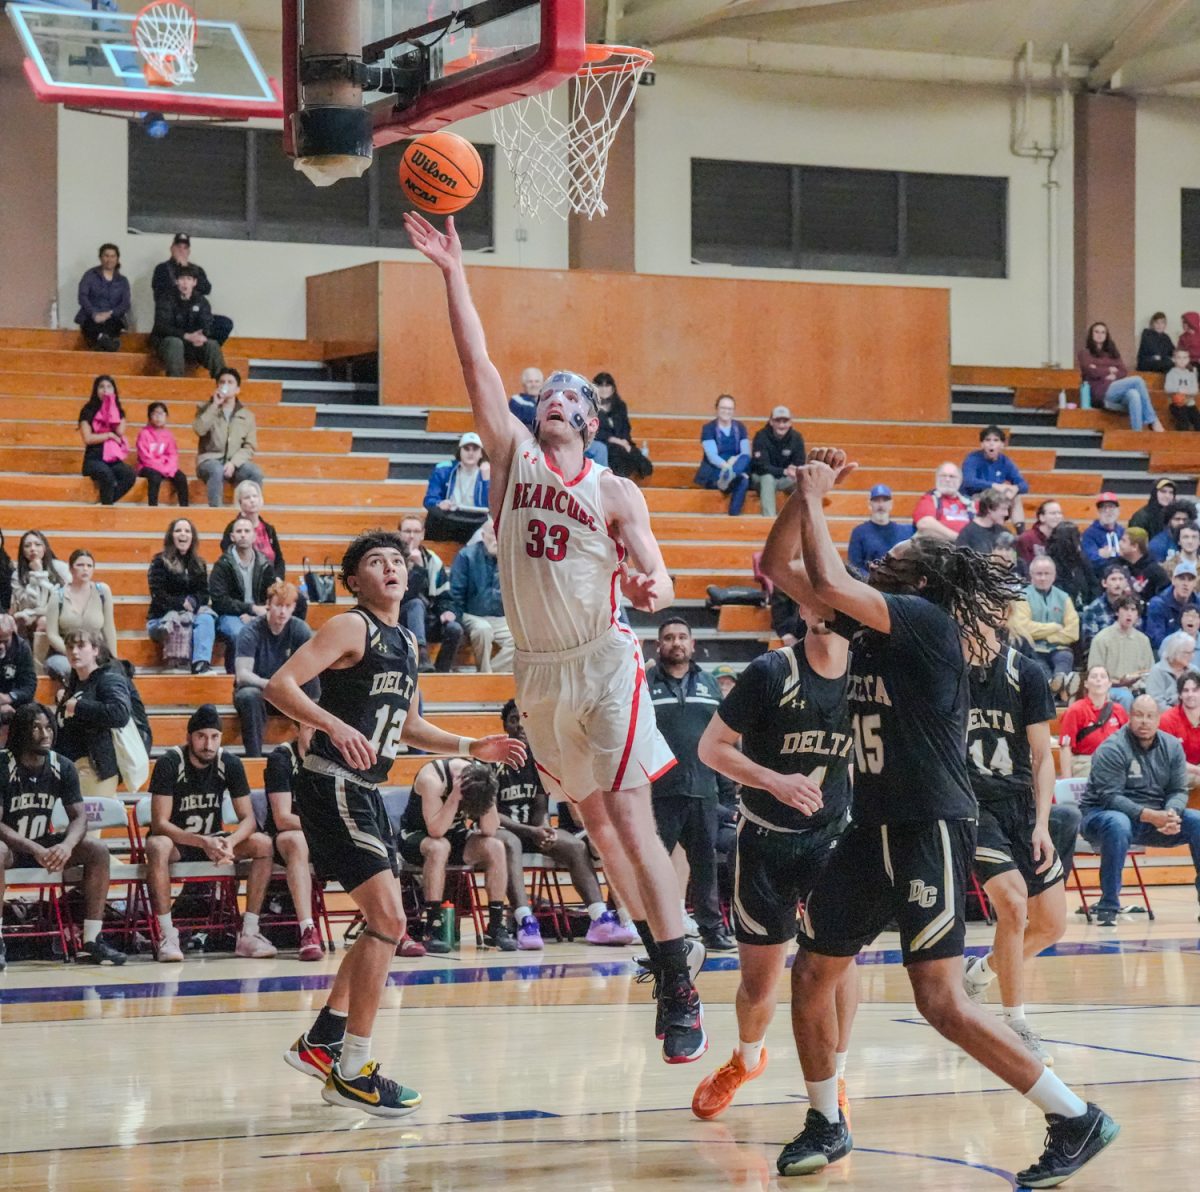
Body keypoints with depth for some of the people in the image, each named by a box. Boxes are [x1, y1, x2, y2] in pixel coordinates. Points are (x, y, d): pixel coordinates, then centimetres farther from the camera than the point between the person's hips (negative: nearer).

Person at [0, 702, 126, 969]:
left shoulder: (62, 767, -3)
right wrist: (34, 850, -36)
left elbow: (79, 816, -5)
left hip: (43, 844, 5)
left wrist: (67, 845, -28)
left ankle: (91, 941, -15)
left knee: (97, 851, -16)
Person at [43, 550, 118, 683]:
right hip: (63, 653, -1)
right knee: (58, 665, -36)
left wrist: (113, 660, 5)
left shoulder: (102, 591, 3)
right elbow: (52, 635, -3)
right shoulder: (58, 597, 1)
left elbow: (108, 629, 8)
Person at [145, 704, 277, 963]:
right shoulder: (169, 764, -17)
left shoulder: (230, 764, -6)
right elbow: (159, 824, -23)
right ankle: (167, 935, -34)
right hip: (175, 840, -4)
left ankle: (248, 934, -20)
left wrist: (229, 842, -30)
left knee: (263, 844, -21)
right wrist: (202, 842, -37)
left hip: (212, 840, 4)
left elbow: (248, 819, -7)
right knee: (157, 847, -39)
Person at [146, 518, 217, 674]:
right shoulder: (160, 562, 2)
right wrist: (182, 603, -17)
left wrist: (191, 602, -15)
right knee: (183, 621, -36)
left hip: (192, 613, 3)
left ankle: (202, 665, -47)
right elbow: (159, 597, -8)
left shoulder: (199, 565, 16)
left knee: (206, 618, -30)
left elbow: (203, 594, 6)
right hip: (162, 619, -3)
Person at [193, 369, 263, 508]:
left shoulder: (247, 415, 11)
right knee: (217, 470, -38)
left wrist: (233, 463, -14)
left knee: (255, 472, -29)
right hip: (210, 459, -2)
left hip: (236, 462, 2)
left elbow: (250, 447, 4)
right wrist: (215, 406, -12)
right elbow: (199, 429, -12)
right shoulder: (206, 409, 9)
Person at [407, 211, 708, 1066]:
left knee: (631, 820, -13)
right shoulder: (513, 455, 5)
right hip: (538, 670, 5)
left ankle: (682, 993, -14)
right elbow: (477, 363, -2)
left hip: (605, 663, -4)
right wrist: (454, 274, -10)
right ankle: (672, 950, 24)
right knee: (594, 823, 11)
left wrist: (651, 590, -33)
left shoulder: (615, 492, -3)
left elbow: (655, 582, -9)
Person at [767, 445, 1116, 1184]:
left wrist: (814, 498, -12)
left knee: (941, 1002, -13)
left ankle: (1076, 1120, -5)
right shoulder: (870, 625, 12)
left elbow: (829, 583, -25)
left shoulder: (926, 619, -12)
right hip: (876, 826, 9)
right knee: (812, 974, 10)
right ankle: (826, 1125, 26)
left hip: (932, 828, -9)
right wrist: (808, 496, 7)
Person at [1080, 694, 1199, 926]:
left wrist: (1171, 814, -22)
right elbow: (1110, 797, -22)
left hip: (1157, 817, 6)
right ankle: (1108, 907, -33)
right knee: (1118, 824, -40)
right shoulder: (1112, 750, -15)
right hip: (1103, 814, -6)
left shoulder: (1172, 747, 4)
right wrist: (1150, 816, -33)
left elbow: (1179, 791, 2)